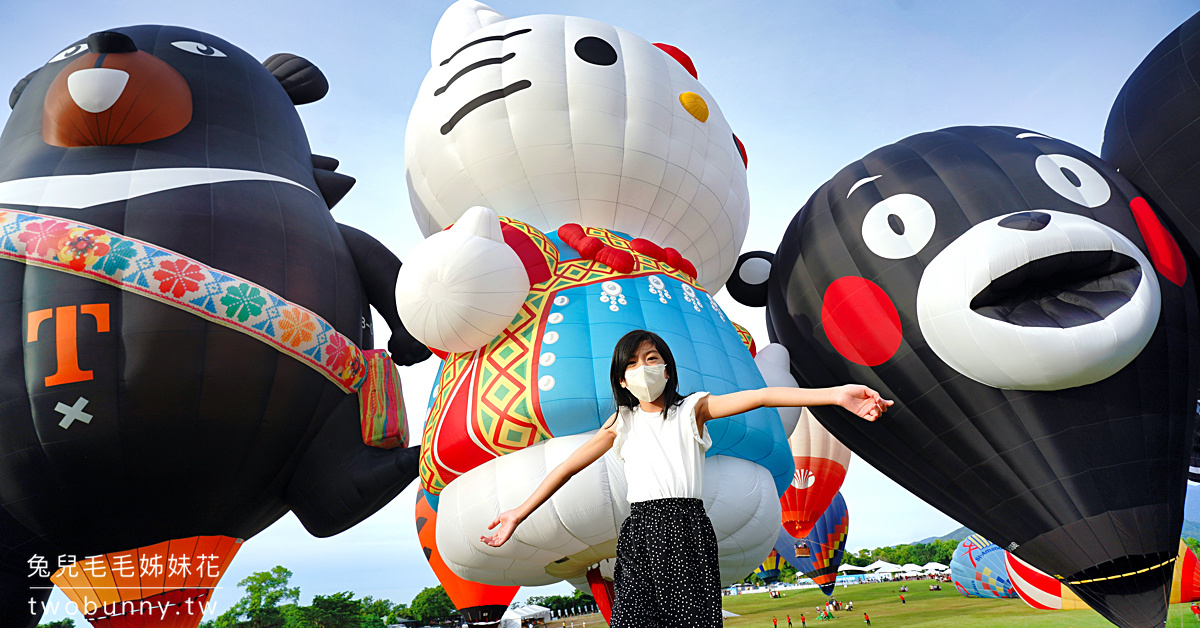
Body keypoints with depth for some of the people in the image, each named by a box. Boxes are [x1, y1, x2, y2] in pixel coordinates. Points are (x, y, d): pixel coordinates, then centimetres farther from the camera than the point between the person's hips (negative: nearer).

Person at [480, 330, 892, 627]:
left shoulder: (692, 408, 7)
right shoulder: (622, 423, 14)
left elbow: (758, 397, -7)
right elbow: (569, 466, 15)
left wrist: (835, 395, -19)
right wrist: (519, 514, 12)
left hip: (688, 530, -2)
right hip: (640, 533, 2)